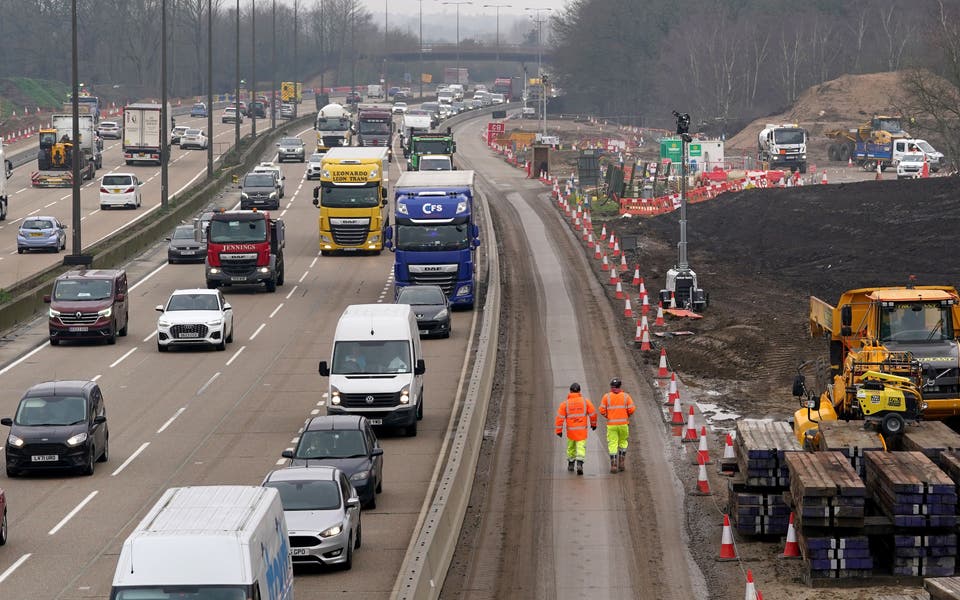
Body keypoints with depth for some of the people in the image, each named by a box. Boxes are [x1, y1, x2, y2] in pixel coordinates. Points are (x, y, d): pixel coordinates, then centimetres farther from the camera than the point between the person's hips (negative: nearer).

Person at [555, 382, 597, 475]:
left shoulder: (565, 403, -4)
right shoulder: (585, 401, -4)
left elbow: (560, 417, -6)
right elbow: (593, 413, 0)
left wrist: (559, 430, 1)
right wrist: (593, 424, 17)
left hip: (571, 430, 1)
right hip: (582, 430, -1)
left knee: (571, 447, 21)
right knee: (581, 447, -2)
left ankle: (570, 464, 33)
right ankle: (579, 464, -22)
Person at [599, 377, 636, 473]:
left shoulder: (606, 396, -2)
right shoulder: (626, 396, -2)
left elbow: (602, 410, -6)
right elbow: (631, 409, -6)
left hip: (611, 425, -1)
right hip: (623, 423, 1)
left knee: (612, 444, 2)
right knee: (623, 442, 19)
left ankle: (613, 465, -6)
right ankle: (622, 463, 18)